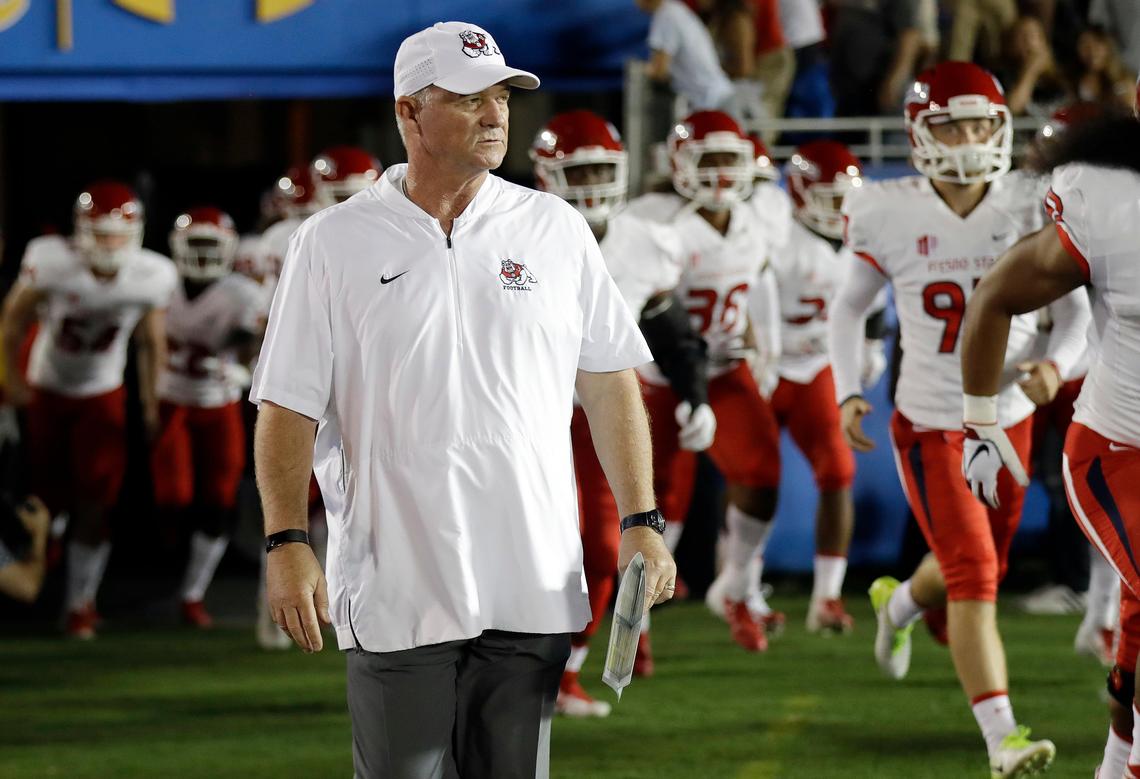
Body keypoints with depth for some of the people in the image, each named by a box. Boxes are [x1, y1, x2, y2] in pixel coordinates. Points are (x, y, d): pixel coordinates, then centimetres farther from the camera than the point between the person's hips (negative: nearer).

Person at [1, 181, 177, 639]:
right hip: (46, 391, -1)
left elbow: (151, 343, -1)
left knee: (95, 502, -9)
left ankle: (81, 604, 2)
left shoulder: (151, 278, -18)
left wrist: (151, 401, 2)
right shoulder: (52, 263, -25)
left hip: (103, 396, 1)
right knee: (48, 496, 4)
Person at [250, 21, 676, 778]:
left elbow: (610, 384, 11)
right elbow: (289, 407, 0)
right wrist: (287, 543, -10)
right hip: (397, 594, -2)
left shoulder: (556, 230, 8)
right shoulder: (333, 244, 1)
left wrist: (642, 523, 4)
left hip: (535, 593, 3)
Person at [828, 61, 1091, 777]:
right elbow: (850, 309, 5)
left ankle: (899, 602, 56)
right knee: (974, 577, -14)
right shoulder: (891, 216, -10)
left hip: (1009, 417, 4)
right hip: (931, 423, -4)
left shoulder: (1030, 209, -8)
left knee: (979, 568, 21)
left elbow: (1075, 307, 0)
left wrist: (1058, 362, -21)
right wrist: (848, 392, -8)